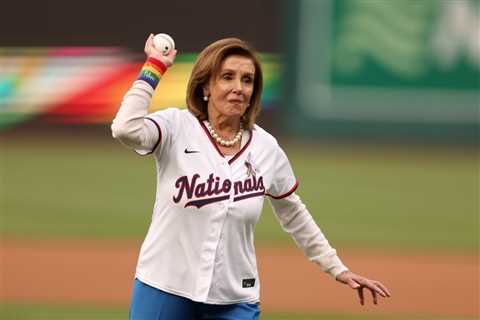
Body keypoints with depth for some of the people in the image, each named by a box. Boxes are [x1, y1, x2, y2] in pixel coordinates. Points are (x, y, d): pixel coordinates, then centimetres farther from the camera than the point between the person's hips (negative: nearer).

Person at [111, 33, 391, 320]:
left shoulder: (267, 149, 2)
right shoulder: (177, 128, -8)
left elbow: (294, 217, 16)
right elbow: (126, 130, -29)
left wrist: (338, 270, 17)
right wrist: (154, 67, -19)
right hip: (164, 291, -2)